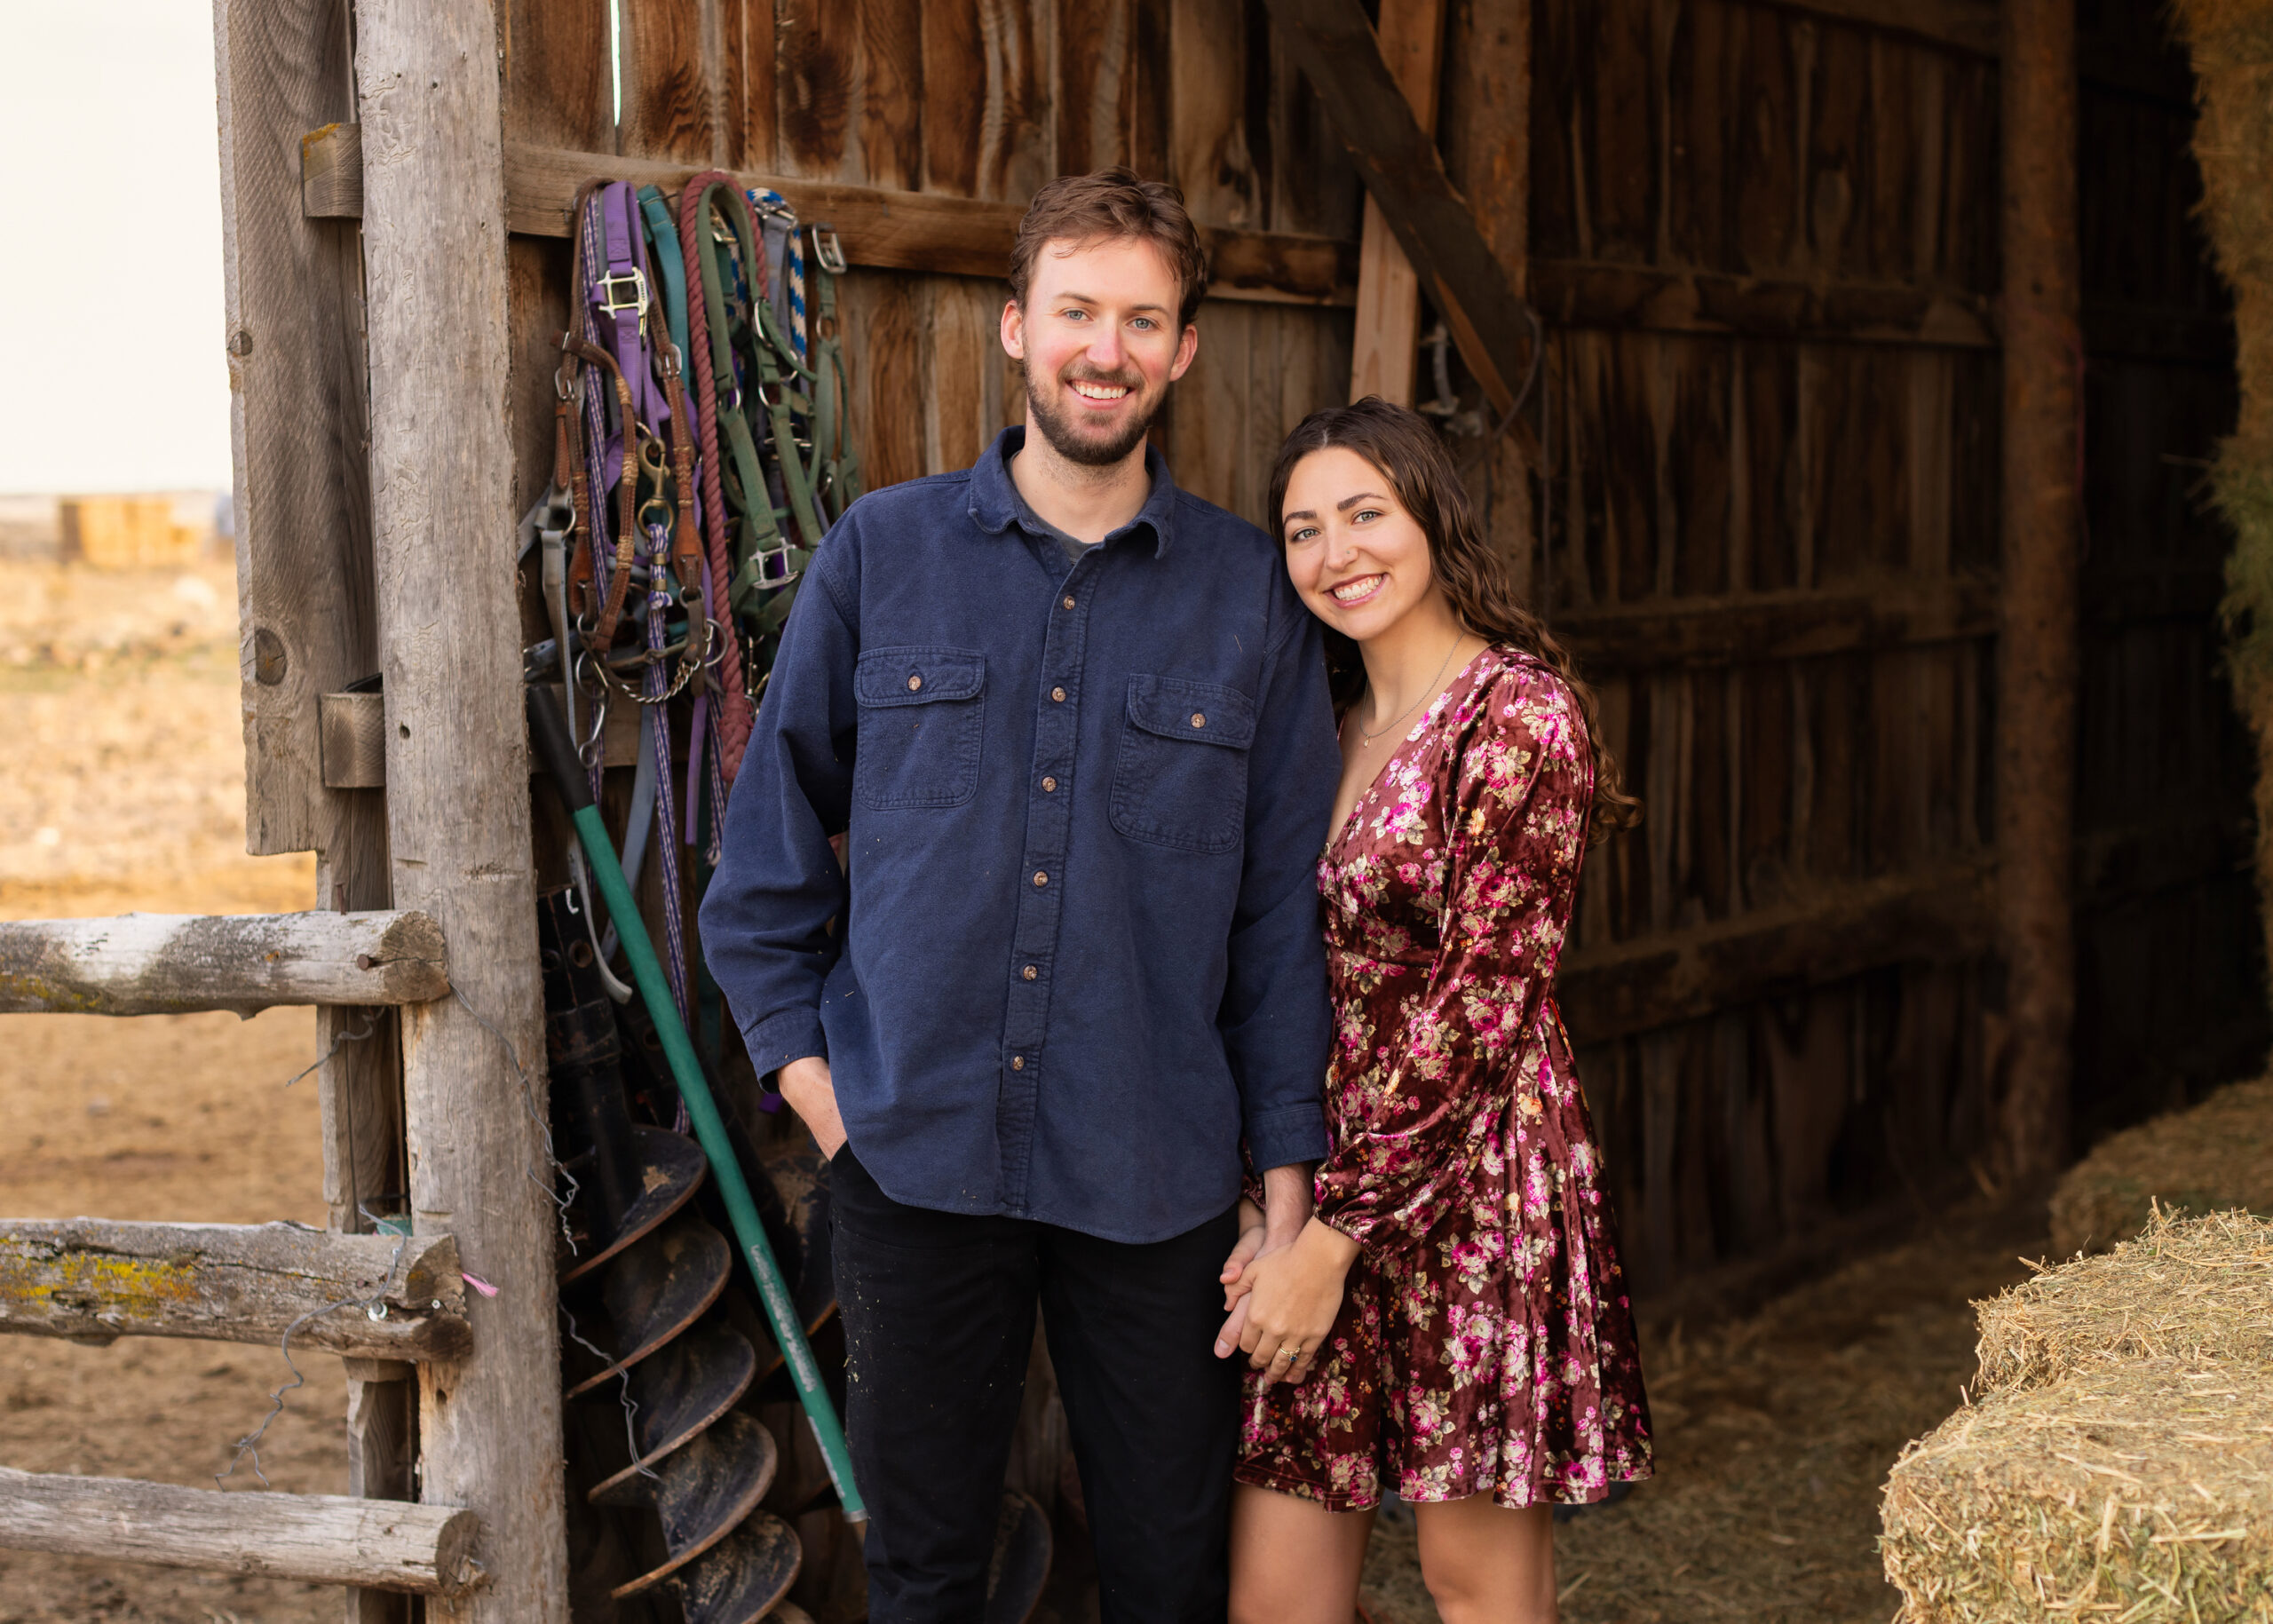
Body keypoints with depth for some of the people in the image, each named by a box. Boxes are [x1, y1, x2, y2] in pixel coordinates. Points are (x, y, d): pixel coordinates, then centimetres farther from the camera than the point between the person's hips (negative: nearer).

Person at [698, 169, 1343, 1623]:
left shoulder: (1253, 593, 2)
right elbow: (774, 826, 10)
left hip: (1157, 1173, 0)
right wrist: (798, 1051, 2)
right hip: (915, 1153, 0)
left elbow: (1286, 904, 3)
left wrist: (1290, 1177, 0)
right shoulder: (881, 553, 3)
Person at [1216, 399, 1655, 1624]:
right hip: (1325, 1177, 7)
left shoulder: (1522, 715, -11)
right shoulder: (1337, 728, 14)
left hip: (1470, 1188, -7)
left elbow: (1482, 1004, -15)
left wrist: (1334, 1235, -15)